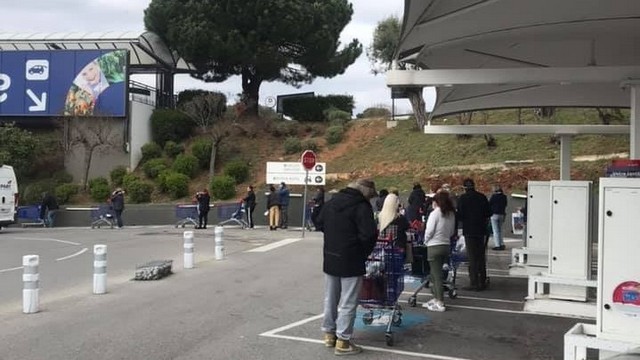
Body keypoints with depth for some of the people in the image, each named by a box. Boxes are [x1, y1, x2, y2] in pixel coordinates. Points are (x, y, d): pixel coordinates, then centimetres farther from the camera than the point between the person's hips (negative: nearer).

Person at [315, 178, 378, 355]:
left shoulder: (332, 201, 8)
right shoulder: (362, 206, -16)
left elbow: (320, 222, 19)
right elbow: (369, 234, -23)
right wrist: (363, 253, -7)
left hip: (330, 257, 7)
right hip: (351, 260, -7)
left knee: (330, 298, 18)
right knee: (348, 302, 0)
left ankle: (329, 333, 29)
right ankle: (343, 342, 4)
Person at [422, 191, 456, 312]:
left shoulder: (435, 213, -14)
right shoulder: (451, 214, 6)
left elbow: (429, 231, -14)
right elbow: (452, 231, 10)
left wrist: (426, 241, 3)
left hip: (434, 246, -7)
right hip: (446, 245, 7)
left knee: (436, 275, -2)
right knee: (435, 273, 18)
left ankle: (440, 303, 0)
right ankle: (436, 298, 24)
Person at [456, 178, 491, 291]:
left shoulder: (462, 198, -11)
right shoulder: (482, 197, 2)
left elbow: (460, 215, -12)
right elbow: (488, 213, 6)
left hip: (469, 230, -4)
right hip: (481, 230, 4)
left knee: (472, 257, 0)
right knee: (481, 256, 13)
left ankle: (474, 283, -1)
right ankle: (482, 282, 19)